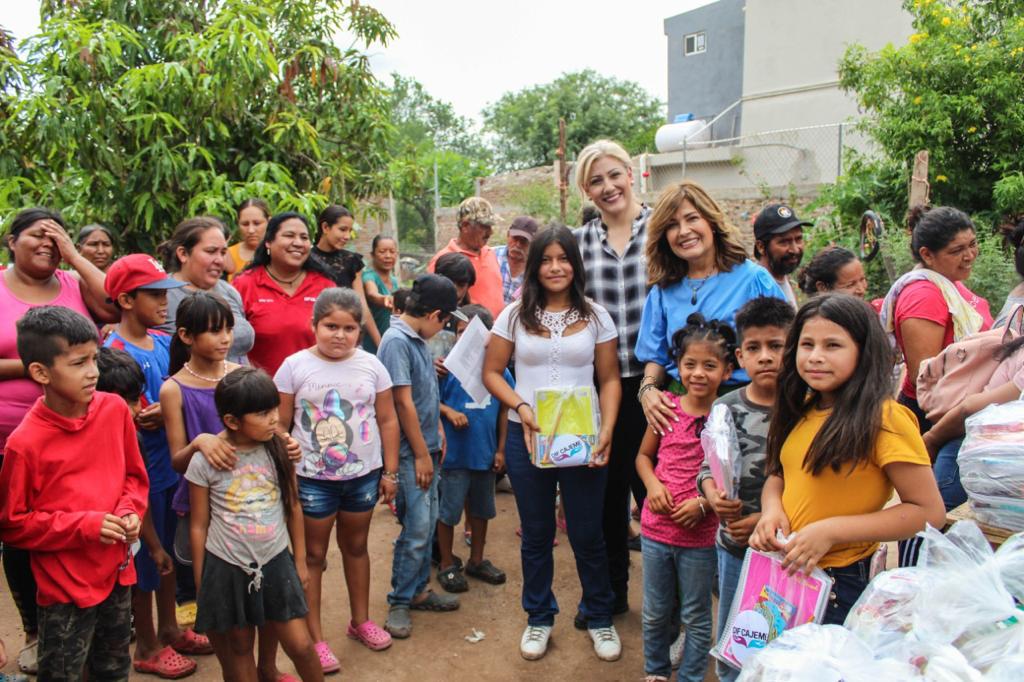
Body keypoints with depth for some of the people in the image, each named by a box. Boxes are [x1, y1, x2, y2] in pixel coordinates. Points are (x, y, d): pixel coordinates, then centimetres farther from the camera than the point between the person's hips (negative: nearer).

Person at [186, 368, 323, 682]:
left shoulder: (279, 450, -7)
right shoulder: (205, 461, -15)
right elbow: (199, 525, -4)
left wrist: (300, 559, 10)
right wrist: (200, 581, 2)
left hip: (276, 562, 2)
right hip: (226, 568, -1)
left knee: (301, 646, 6)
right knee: (239, 649, 15)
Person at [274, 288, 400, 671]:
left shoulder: (371, 365, -3)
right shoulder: (295, 366, -9)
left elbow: (387, 421, 2)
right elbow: (280, 426, -5)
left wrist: (390, 471, 2)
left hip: (364, 475, 2)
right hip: (312, 478, -2)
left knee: (356, 547, 19)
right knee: (313, 555, 10)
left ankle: (360, 621, 36)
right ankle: (314, 637, 23)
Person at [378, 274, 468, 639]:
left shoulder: (418, 339, 8)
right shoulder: (396, 341, -18)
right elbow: (403, 403, -18)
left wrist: (438, 432, 8)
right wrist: (422, 455, -14)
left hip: (426, 447, 9)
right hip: (410, 452, -9)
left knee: (426, 523, 15)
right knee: (416, 528, -3)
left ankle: (418, 590, 28)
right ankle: (399, 602, 12)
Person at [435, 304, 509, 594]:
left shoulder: (498, 369, -3)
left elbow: (503, 412, 4)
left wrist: (501, 449, 4)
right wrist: (449, 412, -23)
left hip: (485, 453, 4)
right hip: (455, 453, -4)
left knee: (481, 509, 19)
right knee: (448, 511, 7)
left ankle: (477, 561, 37)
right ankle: (447, 565, 26)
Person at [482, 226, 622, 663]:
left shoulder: (595, 316, 1)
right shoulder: (515, 316, 2)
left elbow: (610, 379, 1)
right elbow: (492, 372, 4)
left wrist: (606, 429, -12)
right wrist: (520, 406, -13)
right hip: (527, 436, 1)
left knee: (587, 534, 7)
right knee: (536, 533, 13)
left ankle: (599, 618, 29)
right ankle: (538, 618, 31)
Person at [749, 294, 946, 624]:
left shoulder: (883, 419, -16)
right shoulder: (802, 411, 5)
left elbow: (929, 512, -16)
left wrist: (831, 531, -22)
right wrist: (772, 508, -6)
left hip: (840, 585, -7)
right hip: (784, 572, 7)